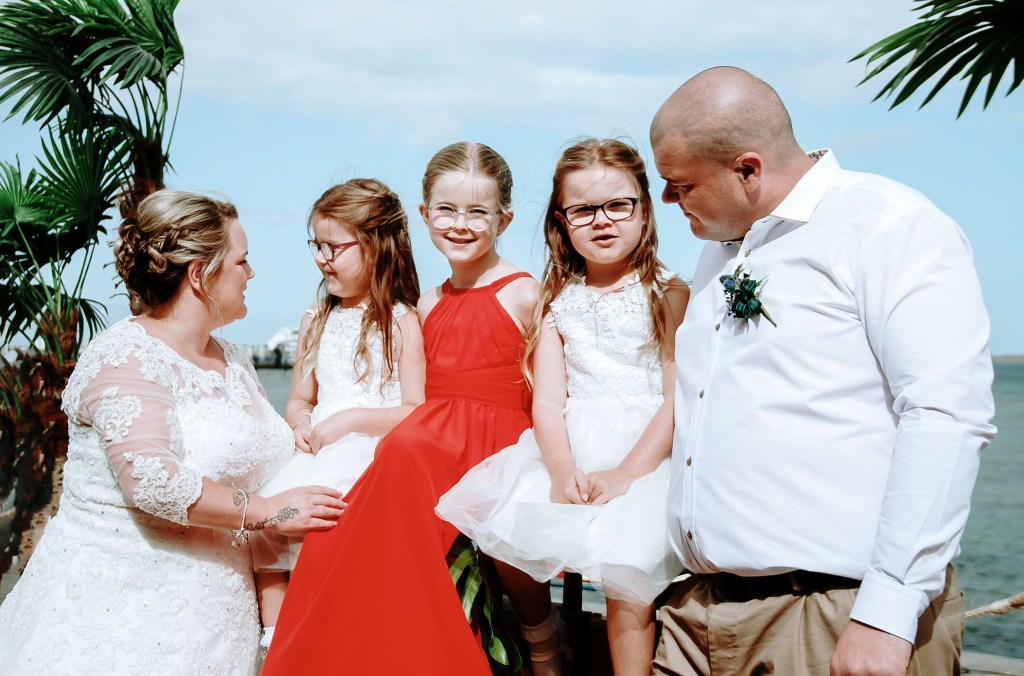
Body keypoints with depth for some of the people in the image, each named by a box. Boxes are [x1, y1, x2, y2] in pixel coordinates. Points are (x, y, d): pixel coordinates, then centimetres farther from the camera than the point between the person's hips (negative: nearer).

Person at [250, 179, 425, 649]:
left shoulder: (400, 322, 0)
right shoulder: (315, 320, 18)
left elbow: (416, 412, -6)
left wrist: (350, 419, -16)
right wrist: (301, 425, -1)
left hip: (374, 452, -6)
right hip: (318, 451, 6)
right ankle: (274, 635, -12)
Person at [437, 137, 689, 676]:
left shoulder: (669, 296, 2)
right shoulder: (558, 303, 13)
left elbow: (679, 399, -6)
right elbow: (549, 399, 4)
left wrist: (623, 474, -17)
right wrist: (562, 471, -15)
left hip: (646, 457, -4)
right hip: (570, 455, 4)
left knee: (626, 567, -22)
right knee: (502, 528, -12)